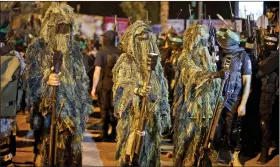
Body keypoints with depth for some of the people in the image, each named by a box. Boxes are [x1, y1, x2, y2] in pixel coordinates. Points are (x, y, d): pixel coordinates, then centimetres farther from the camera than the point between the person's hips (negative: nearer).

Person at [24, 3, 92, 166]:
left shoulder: (74, 48, 12)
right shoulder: (37, 47, -1)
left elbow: (82, 80, 15)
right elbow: (31, 79, -5)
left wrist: (85, 107, 12)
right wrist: (46, 80, -26)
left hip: (72, 110, 4)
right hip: (48, 109, -4)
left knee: (71, 150, 2)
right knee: (47, 149, -6)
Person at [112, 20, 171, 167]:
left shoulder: (155, 61, 14)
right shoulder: (126, 61, -2)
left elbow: (162, 90, 16)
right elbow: (121, 87, -12)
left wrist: (164, 114, 12)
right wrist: (137, 90, -31)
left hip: (152, 116, 5)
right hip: (132, 116, -5)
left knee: (150, 152, 5)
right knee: (131, 151, -6)